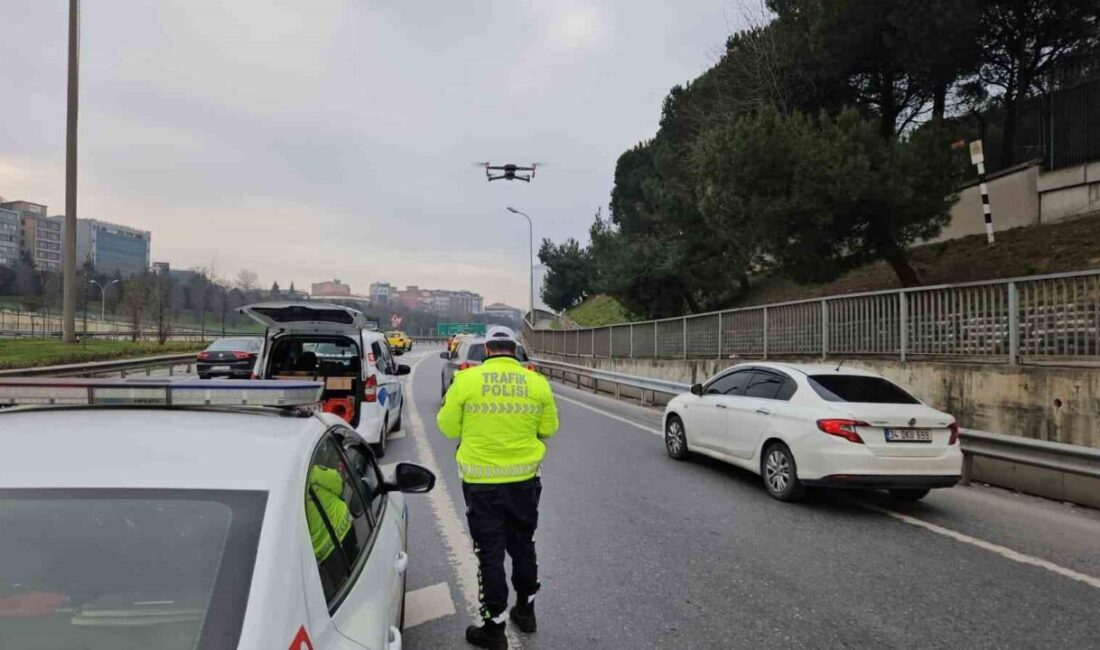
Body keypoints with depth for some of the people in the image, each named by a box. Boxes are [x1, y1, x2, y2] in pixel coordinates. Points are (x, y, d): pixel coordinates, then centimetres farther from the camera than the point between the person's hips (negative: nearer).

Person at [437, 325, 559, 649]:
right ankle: (526, 611, 38)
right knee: (523, 546, 21)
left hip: (481, 483, -2)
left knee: (490, 553, 10)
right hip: (524, 480, 3)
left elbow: (448, 427, -3)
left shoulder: (466, 380, -11)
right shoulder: (537, 383, -5)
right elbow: (549, 428, 5)